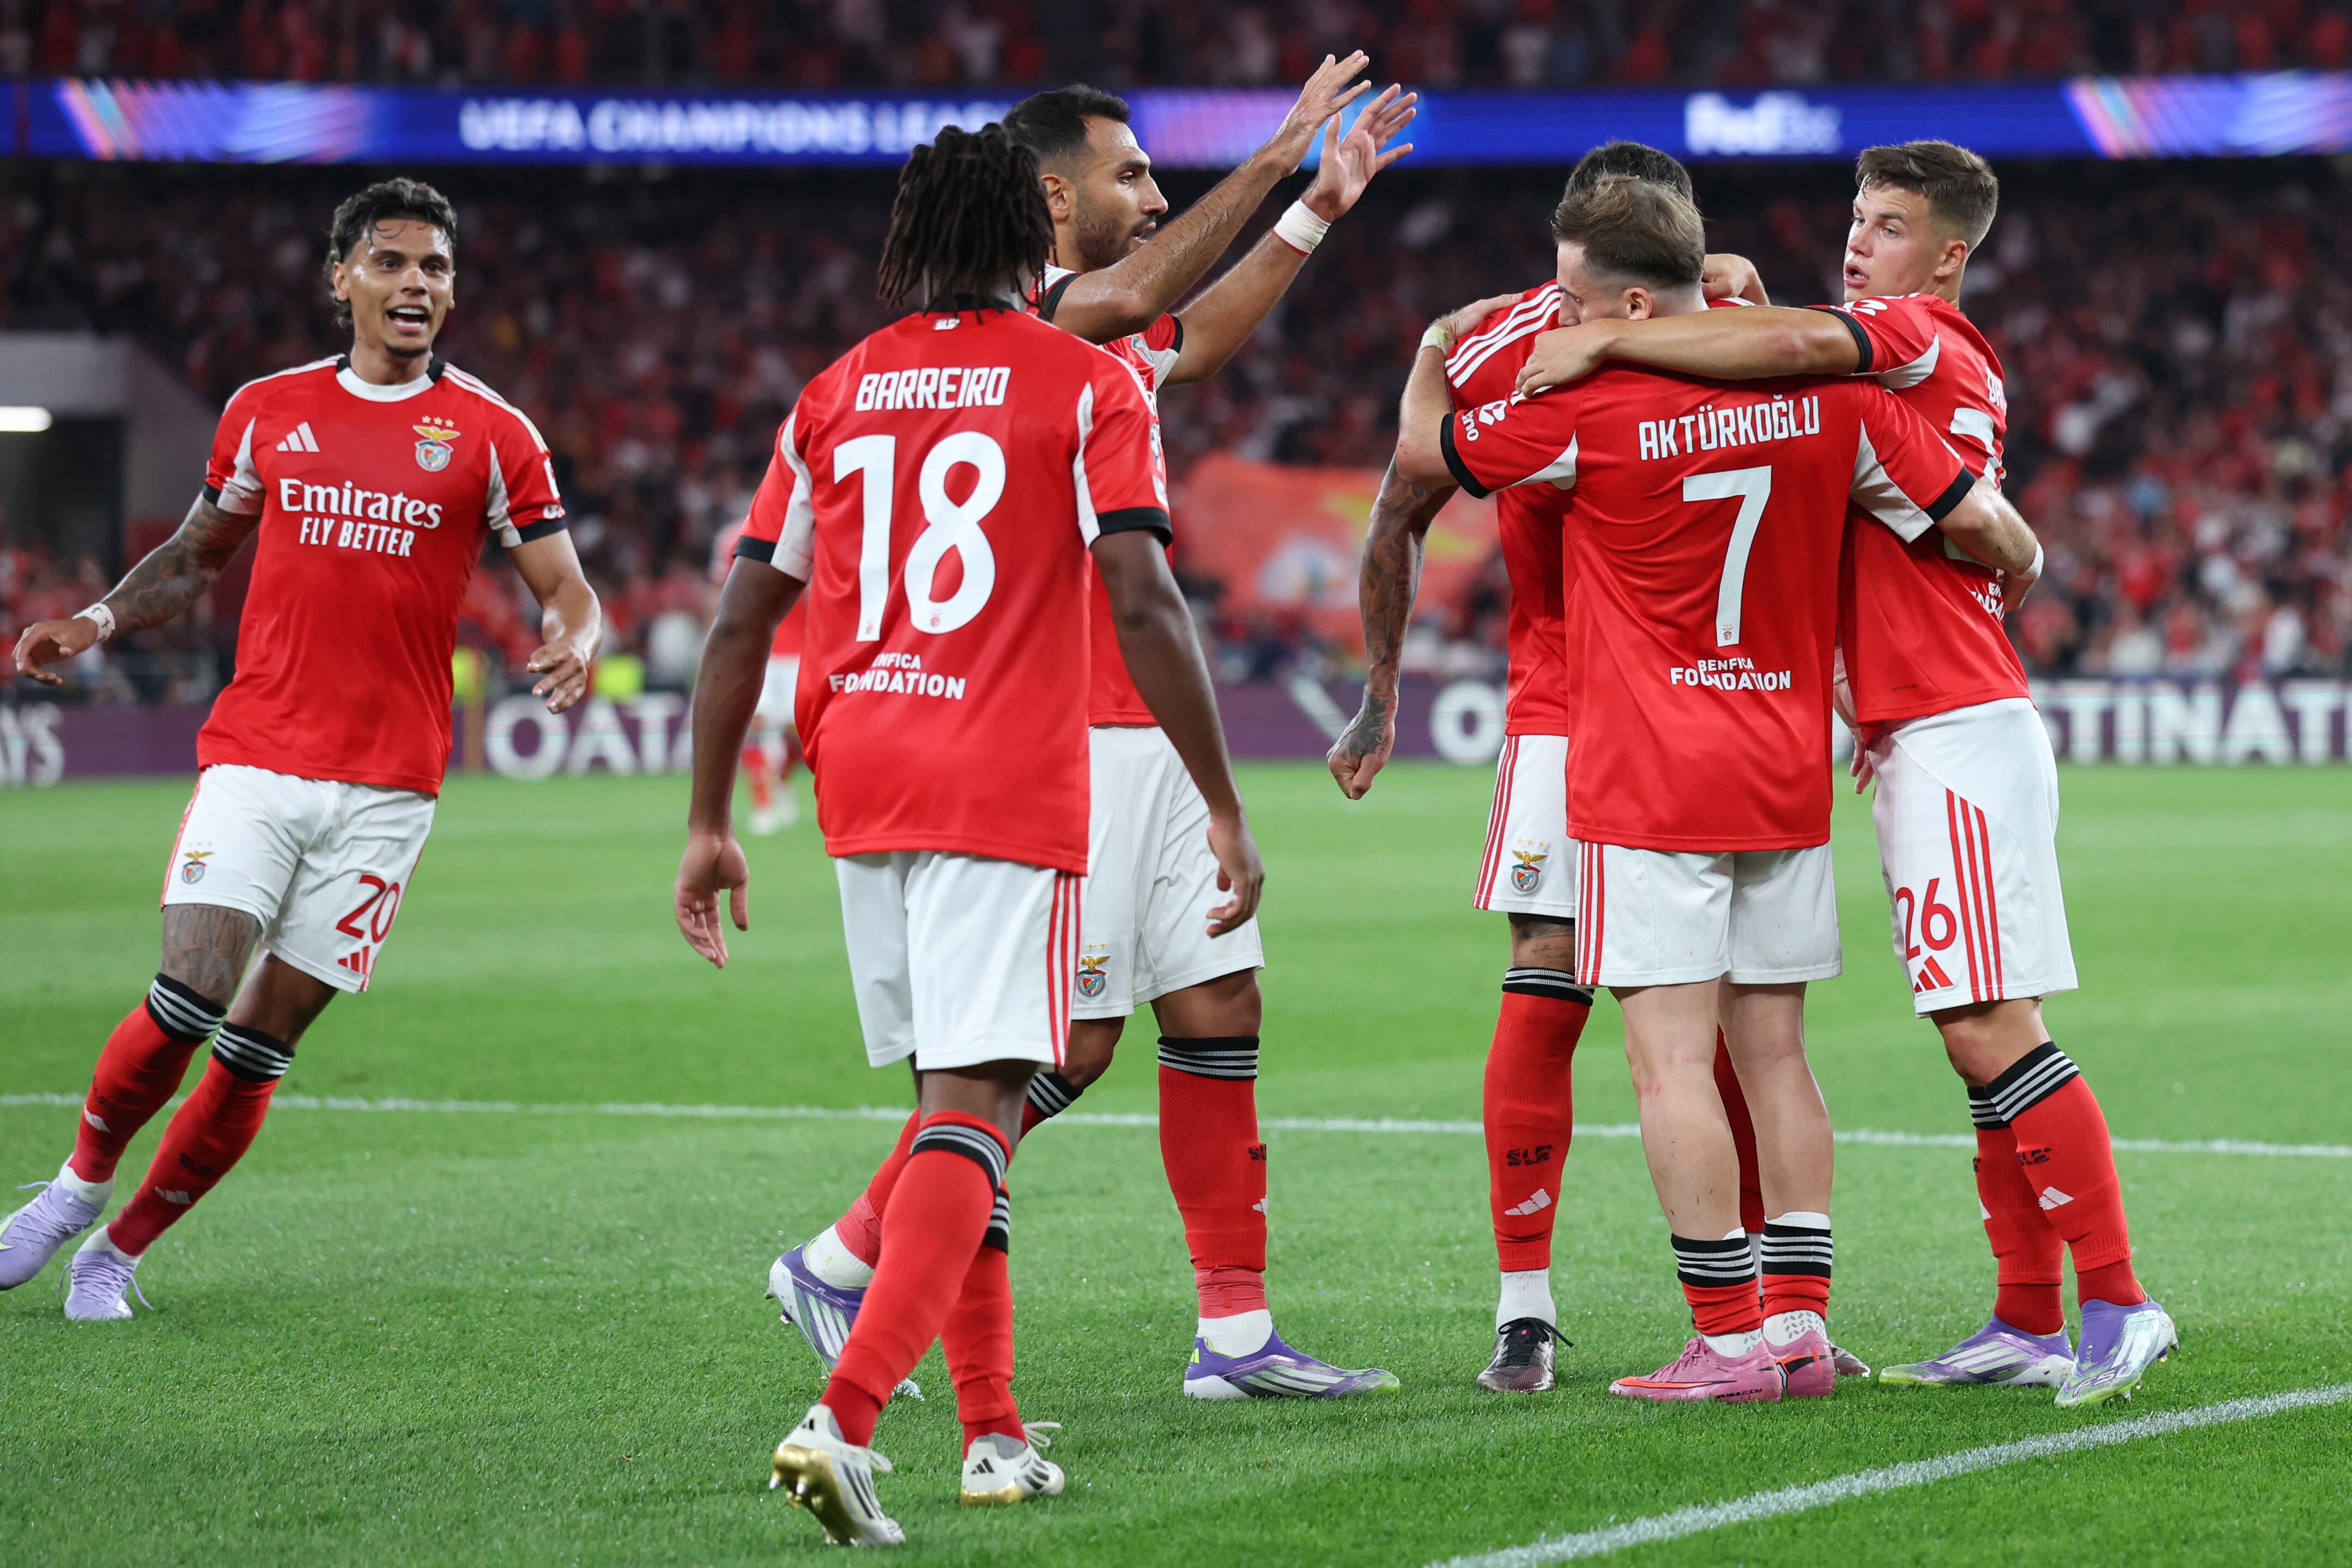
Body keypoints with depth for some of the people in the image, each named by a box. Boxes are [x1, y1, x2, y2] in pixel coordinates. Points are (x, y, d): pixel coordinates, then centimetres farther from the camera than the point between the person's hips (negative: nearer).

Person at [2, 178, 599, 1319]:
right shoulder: (267, 411, 9)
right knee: (189, 997, -15)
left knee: (259, 1046, -1)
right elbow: (201, 549, 22)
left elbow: (566, 593, 4)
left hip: (386, 785, -1)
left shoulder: (491, 436, 3)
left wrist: (571, 646, -19)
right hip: (252, 757, 1)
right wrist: (96, 622, 6)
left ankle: (122, 1250, 14)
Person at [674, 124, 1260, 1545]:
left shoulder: (838, 394, 12)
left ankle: (996, 1433, 19)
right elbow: (1145, 602, -11)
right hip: (1011, 789, -5)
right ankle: (846, 1418, -26)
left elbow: (744, 620, 11)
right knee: (974, 1110, -9)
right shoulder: (1088, 387, -1)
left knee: (955, 1096, 17)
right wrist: (1226, 811, -7)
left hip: (861, 785, 5)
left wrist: (710, 823, 17)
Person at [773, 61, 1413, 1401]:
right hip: (1062, 737, -9)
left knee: (1222, 1007, 6)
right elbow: (1134, 298, -33)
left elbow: (1199, 333, 39)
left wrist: (1318, 209, 36)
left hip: (1142, 733, 9)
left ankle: (1238, 1332, 10)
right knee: (1068, 1044, -8)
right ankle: (843, 1263, 5)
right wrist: (1279, 160, -31)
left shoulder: (1114, 341, 16)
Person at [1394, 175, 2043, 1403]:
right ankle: (1799, 1326, 10)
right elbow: (1980, 524, 5)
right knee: (1774, 1056, 11)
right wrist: (2019, 561, 29)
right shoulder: (1823, 391, 0)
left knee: (1670, 1062, -5)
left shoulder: (1590, 411, -13)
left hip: (1647, 789, -6)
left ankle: (1730, 1341, -8)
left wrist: (1436, 351, 24)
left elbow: (1422, 453, 3)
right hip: (1790, 780, 6)